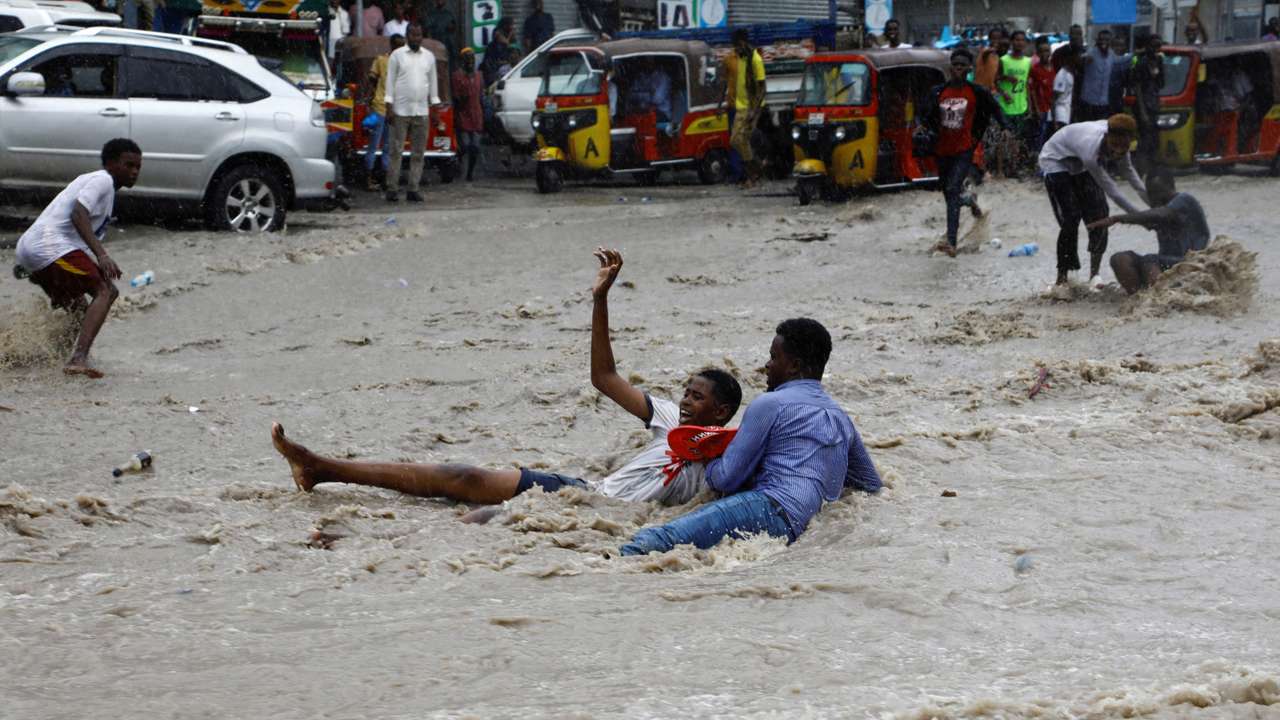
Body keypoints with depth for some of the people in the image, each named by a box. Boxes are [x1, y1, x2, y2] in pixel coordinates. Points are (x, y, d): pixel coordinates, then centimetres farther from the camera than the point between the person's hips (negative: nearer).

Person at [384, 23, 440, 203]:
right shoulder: (397, 55, 2)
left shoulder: (429, 57, 11)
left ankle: (413, 190, 6)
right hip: (401, 111, -3)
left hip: (421, 112, 3)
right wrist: (389, 107, -7)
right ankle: (392, 189, -2)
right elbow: (390, 81, 0)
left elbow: (433, 82, 14)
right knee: (396, 151, -4)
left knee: (418, 153, 2)